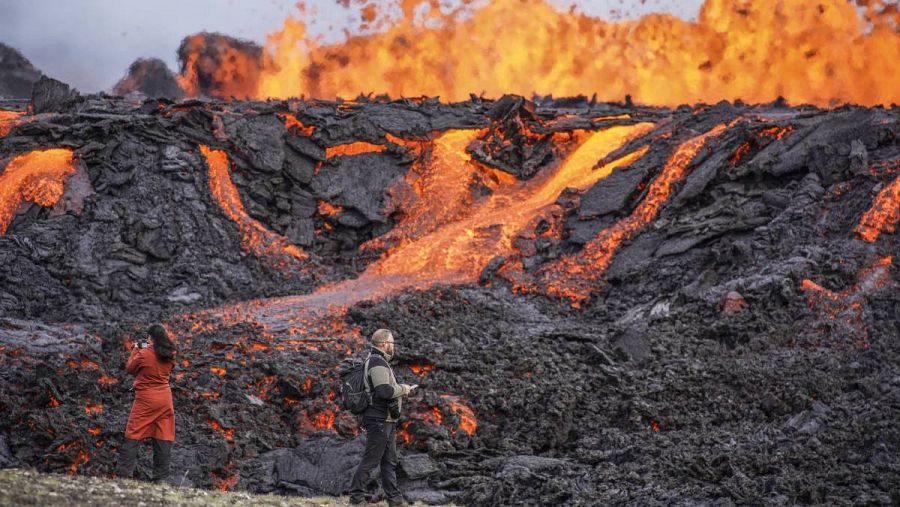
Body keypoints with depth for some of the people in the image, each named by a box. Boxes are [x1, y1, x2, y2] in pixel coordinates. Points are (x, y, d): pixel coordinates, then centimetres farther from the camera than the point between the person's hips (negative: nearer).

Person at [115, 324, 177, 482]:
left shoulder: (144, 354, -13)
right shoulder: (170, 355, 1)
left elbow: (130, 368, 1)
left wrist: (135, 350, 14)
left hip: (146, 399, -4)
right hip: (165, 400, 4)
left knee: (133, 436, 0)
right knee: (163, 438, 5)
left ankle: (123, 473, -5)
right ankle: (160, 478, 4)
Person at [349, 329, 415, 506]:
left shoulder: (380, 362, 17)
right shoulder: (378, 363, -17)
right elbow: (384, 391, -27)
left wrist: (400, 390, 10)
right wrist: (403, 389, -12)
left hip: (386, 421, 11)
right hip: (379, 420, -11)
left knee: (389, 461, 12)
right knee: (370, 460, -5)